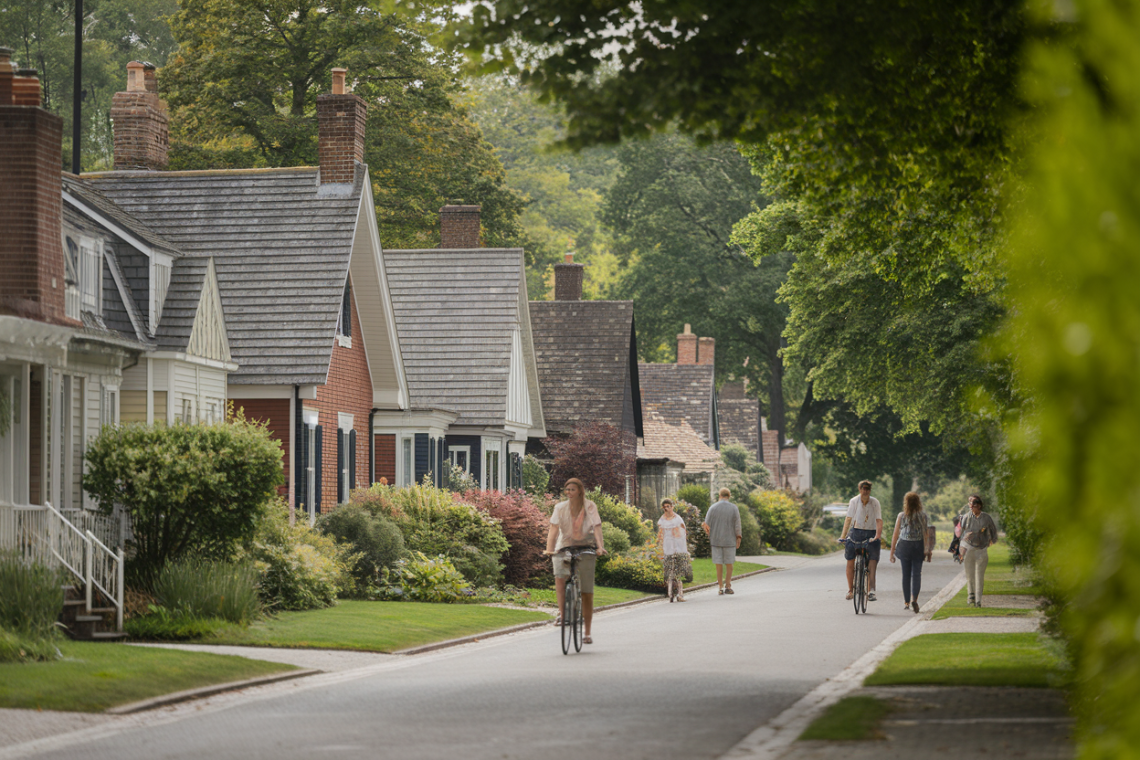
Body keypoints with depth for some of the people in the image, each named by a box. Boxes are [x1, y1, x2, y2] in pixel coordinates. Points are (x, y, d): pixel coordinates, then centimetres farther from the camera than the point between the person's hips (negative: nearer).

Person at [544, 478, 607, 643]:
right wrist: (549, 548, -27)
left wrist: (600, 547, -31)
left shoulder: (590, 507, -6)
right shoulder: (560, 508, -5)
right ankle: (562, 614, -28)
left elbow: (596, 528, -15)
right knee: (559, 577, -31)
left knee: (587, 593, 0)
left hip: (586, 549, -1)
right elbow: (554, 529, -12)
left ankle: (587, 633, 9)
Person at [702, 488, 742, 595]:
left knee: (718, 564, 6)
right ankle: (727, 586, 6)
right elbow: (737, 525, -6)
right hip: (729, 540, -1)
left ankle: (720, 587, 5)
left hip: (716, 540, 1)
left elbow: (707, 525, -4)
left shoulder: (713, 508, -4)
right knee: (729, 564, 8)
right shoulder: (734, 508, -5)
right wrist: (738, 539, 3)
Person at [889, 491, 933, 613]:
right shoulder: (922, 516, -3)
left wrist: (892, 551, 5)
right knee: (916, 574, 3)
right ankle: (914, 599, -16)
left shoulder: (901, 516, -2)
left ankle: (906, 603, 14)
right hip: (918, 546, -1)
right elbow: (925, 534, -8)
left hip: (904, 546, 1)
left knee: (906, 574, 10)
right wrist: (927, 550, -5)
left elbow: (895, 535, -1)